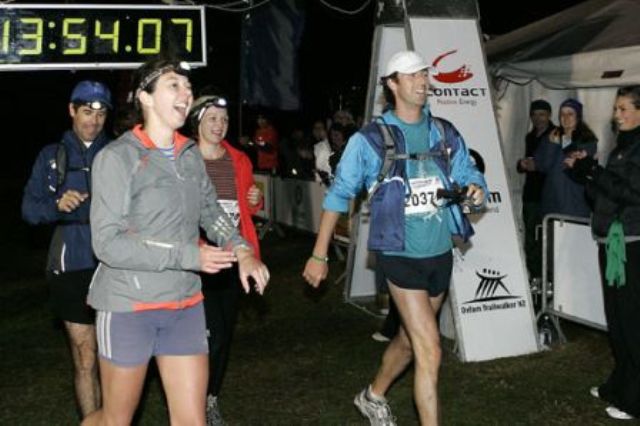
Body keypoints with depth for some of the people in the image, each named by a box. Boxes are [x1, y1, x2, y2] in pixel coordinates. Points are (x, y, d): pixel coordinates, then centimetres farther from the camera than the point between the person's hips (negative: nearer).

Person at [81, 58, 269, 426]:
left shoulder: (191, 155, 6)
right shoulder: (117, 157, -12)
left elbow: (211, 210, 21)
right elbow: (108, 244, -18)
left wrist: (242, 250, 3)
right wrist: (188, 255, -22)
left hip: (186, 305, 5)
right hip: (129, 305, -5)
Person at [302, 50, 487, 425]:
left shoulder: (446, 134, 4)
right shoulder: (371, 139, -8)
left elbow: (470, 175, 12)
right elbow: (339, 194, -2)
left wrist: (476, 190, -14)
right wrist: (319, 255, -1)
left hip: (441, 254, 6)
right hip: (401, 256, -5)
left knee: (409, 341, 21)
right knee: (430, 351, -10)